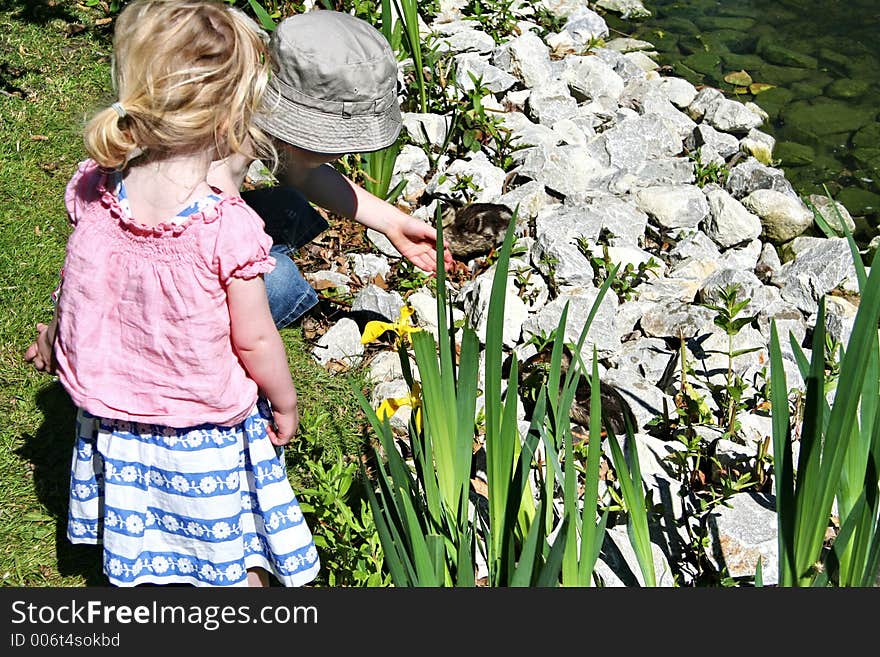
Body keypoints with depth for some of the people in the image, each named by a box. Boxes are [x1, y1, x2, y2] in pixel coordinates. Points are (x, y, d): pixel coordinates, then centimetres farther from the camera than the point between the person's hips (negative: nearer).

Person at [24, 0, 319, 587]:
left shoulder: (94, 190, -16)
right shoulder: (229, 228, -31)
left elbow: (78, 285, 2)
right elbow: (255, 341, -20)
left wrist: (54, 335, 23)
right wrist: (285, 403, 0)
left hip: (114, 416, 5)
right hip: (206, 430, -5)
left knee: (136, 544, 27)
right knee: (235, 562, 18)